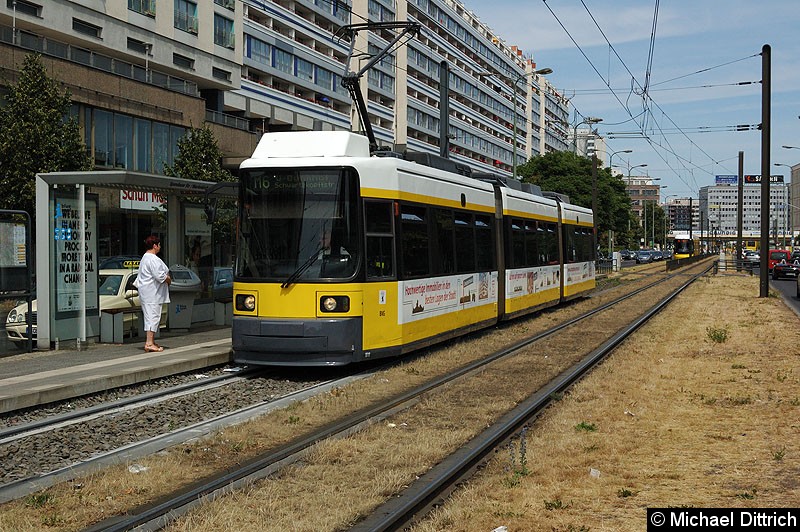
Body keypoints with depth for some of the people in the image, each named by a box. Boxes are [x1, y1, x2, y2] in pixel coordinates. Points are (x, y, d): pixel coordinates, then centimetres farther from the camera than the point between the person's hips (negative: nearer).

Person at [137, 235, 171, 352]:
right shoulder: (153, 259, -16)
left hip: (146, 293, 11)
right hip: (152, 293, -11)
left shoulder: (145, 258, 19)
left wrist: (165, 277, 14)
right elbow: (159, 275, -22)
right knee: (153, 316, -11)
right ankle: (149, 343, -14)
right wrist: (168, 279, -4)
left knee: (150, 316, 13)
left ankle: (151, 342, 18)